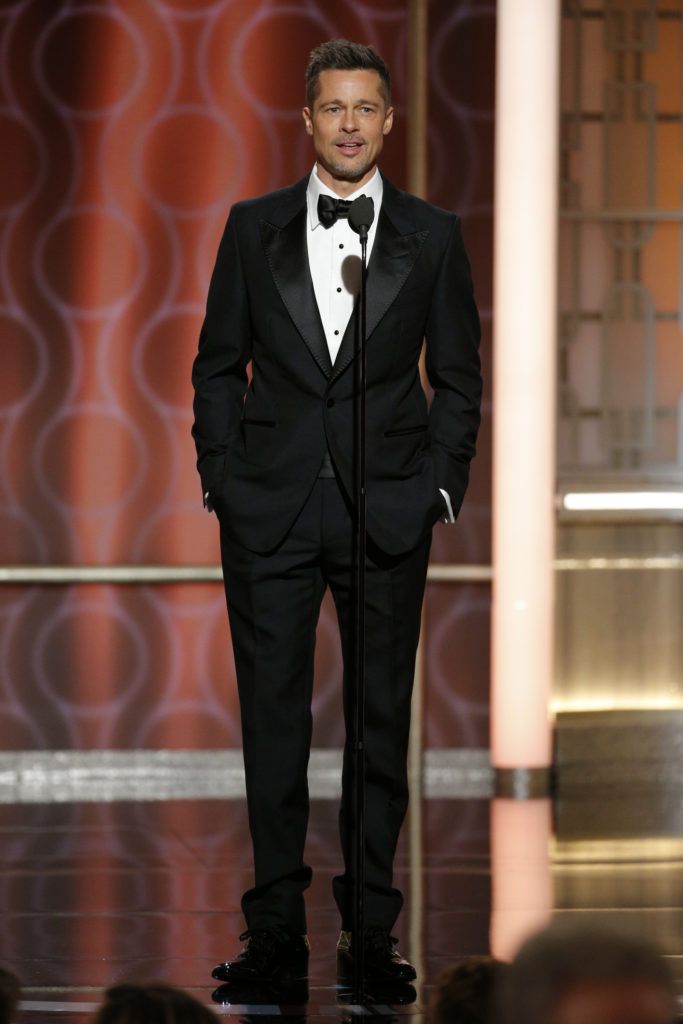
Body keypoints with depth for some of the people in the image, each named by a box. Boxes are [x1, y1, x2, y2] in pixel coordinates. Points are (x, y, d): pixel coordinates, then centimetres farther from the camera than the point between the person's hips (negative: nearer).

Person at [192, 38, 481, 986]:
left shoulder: (432, 237, 6)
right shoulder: (254, 229, 7)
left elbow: (459, 375, 8)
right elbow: (218, 365, 10)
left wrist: (441, 487, -1)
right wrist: (223, 478, 1)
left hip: (388, 510, 0)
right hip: (270, 507, 0)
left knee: (381, 718, 3)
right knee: (272, 716, 1)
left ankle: (372, 927, 10)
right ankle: (277, 929, 6)